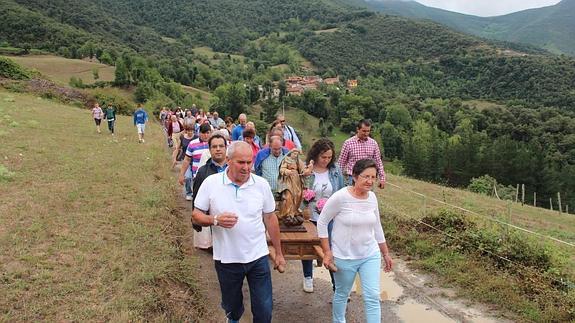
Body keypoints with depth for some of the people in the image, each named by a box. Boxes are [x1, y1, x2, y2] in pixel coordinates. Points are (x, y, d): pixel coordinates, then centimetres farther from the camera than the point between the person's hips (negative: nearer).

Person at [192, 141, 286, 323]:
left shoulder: (261, 184, -5)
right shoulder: (211, 183, -9)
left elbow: (270, 219, 4)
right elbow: (196, 215, -2)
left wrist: (279, 253, 7)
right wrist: (216, 220, -24)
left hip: (258, 257, 0)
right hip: (226, 259, 0)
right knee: (232, 305, 21)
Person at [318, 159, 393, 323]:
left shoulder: (372, 197, -3)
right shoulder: (340, 197, -20)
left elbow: (377, 227, 10)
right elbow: (322, 223, -11)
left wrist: (386, 253, 15)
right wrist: (327, 252, -12)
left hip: (371, 256, 4)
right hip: (344, 257, -4)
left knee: (373, 297, 2)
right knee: (342, 294, 16)